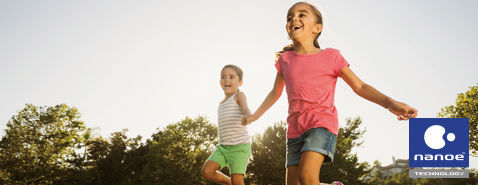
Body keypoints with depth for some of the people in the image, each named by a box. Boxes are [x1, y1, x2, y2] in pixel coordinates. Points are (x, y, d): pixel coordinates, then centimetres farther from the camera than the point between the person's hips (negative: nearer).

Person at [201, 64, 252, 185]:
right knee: (206, 171, -9)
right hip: (223, 146, 7)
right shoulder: (221, 104, 20)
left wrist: (248, 117, -46)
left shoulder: (239, 95, -1)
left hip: (240, 146, -7)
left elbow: (245, 109, -23)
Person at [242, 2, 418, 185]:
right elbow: (275, 92, 24)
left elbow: (360, 87, -1)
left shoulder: (331, 56, 1)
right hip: (295, 129, 5)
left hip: (322, 123, -5)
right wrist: (255, 115, 23)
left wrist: (390, 103, -16)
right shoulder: (285, 59, 10)